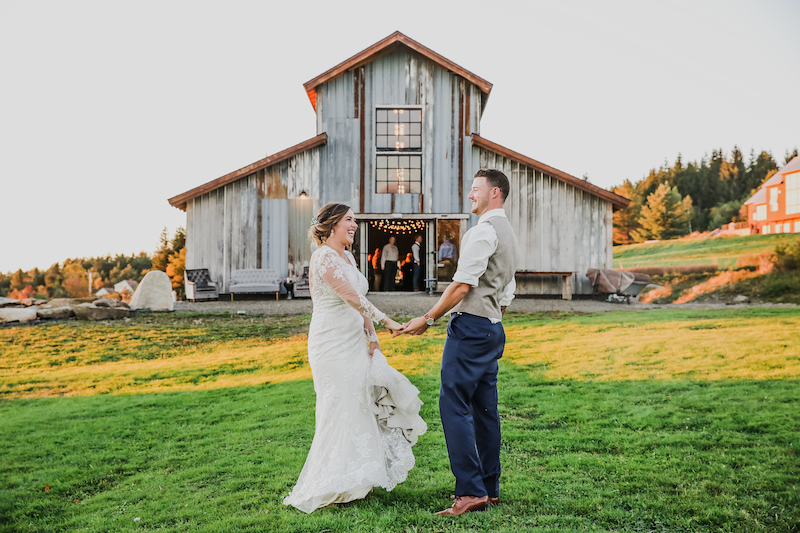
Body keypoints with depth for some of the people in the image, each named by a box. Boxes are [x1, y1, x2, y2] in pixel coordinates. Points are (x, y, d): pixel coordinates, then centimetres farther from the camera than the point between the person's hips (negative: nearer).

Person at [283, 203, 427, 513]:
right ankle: (332, 488, 14)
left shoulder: (348, 257, 14)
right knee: (340, 409, -2)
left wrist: (371, 336, 3)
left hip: (354, 343, 9)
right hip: (332, 345, -8)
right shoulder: (323, 256, -14)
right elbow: (351, 297, -23)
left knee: (362, 404, 11)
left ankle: (356, 479, 27)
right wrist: (385, 320, -25)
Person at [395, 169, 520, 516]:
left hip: (470, 325, -10)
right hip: (493, 329, 10)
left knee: (454, 404, -9)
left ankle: (471, 491, -7)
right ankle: (490, 490, 18)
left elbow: (462, 285, -18)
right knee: (485, 408, 11)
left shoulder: (483, 231, -11)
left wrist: (427, 319, -12)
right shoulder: (509, 234, 21)